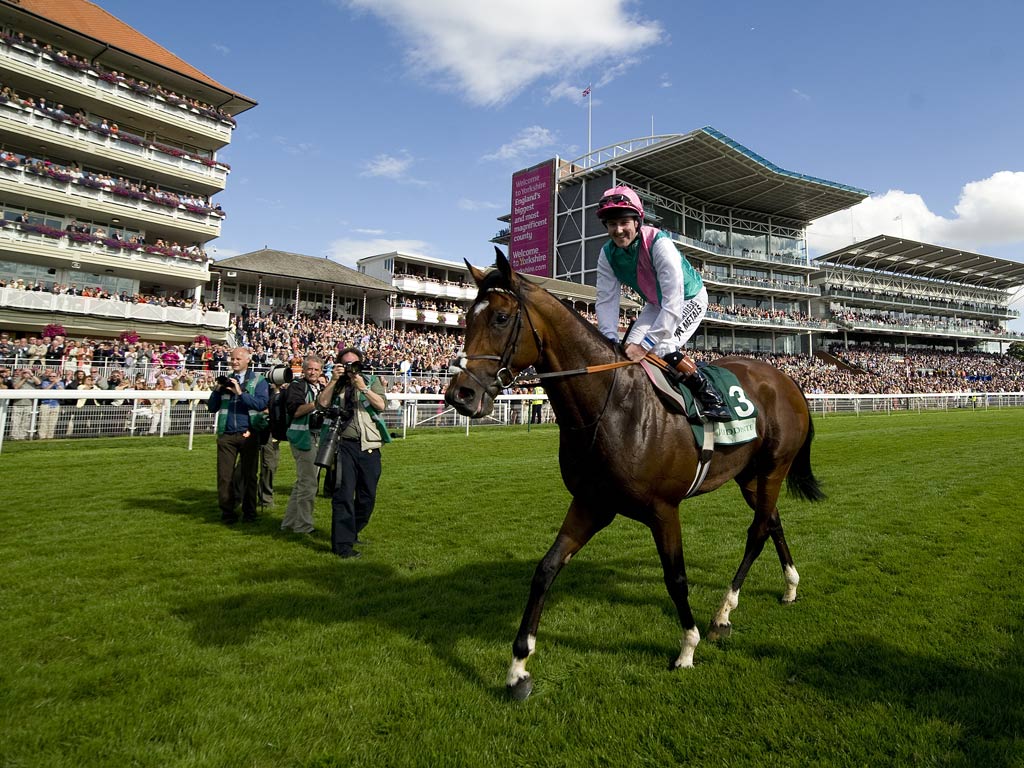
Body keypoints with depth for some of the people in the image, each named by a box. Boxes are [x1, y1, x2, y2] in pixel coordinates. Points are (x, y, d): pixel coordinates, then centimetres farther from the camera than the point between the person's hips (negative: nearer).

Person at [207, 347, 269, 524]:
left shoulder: (258, 380, 2)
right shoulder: (225, 380, 14)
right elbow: (212, 408, 10)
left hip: (248, 434, -3)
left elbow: (262, 403, -15)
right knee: (224, 476, 3)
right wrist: (217, 390, -4)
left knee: (249, 475, 6)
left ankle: (249, 512, 18)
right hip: (226, 435, 3)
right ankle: (227, 512, 15)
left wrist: (240, 393, -19)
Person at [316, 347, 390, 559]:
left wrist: (363, 388, -14)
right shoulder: (335, 385, 12)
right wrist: (333, 380, -10)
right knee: (344, 494, -7)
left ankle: (352, 533, 29)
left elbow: (381, 405, -5)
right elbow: (322, 403, -7)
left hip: (370, 447, 2)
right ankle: (342, 543, -1)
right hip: (346, 444, -2)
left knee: (367, 496, 9)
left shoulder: (372, 382, 11)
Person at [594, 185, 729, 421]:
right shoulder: (608, 254, -18)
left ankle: (711, 397, -11)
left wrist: (646, 343, -45)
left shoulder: (659, 244, -36)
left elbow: (673, 300, -41)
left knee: (662, 348, -25)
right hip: (657, 304, 6)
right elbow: (606, 300, -19)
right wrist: (610, 341, -32)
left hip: (689, 298, -6)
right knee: (629, 348, -8)